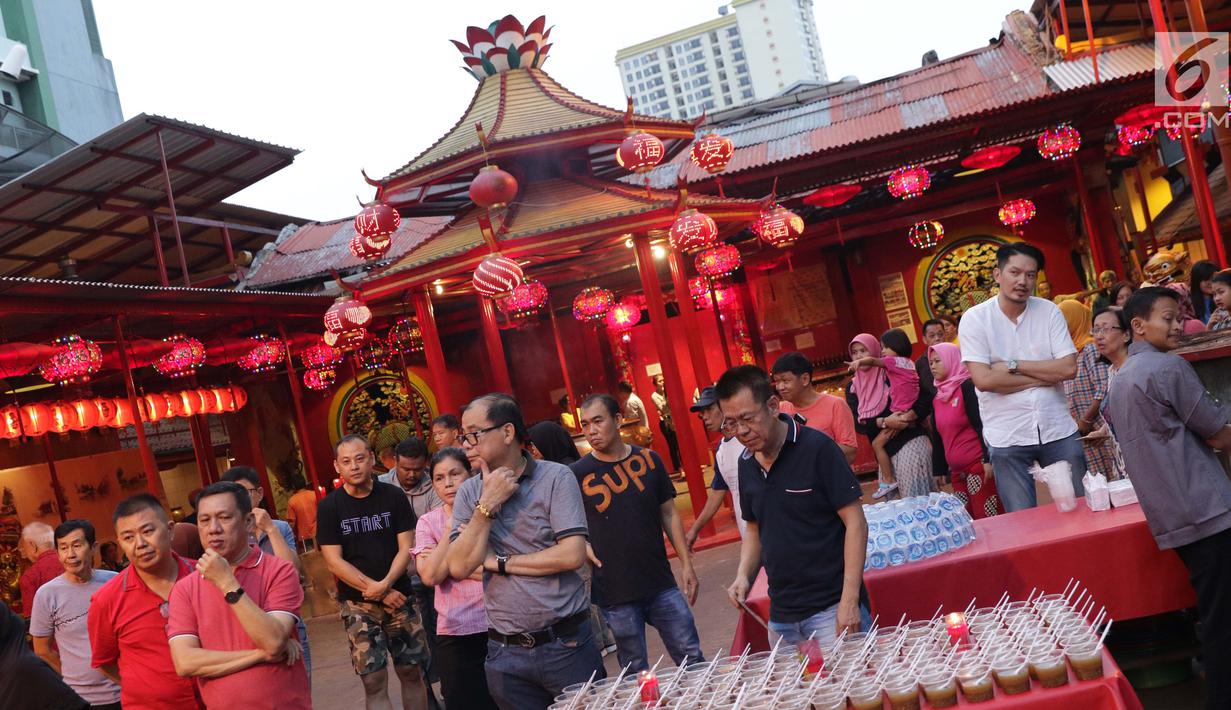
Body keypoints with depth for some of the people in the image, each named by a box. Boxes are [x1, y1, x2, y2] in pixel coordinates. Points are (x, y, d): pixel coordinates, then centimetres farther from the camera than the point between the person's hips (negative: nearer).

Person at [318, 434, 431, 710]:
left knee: (412, 672, 7)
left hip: (398, 596, 1)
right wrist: (378, 591, -12)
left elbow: (406, 548, -2)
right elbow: (333, 560, -7)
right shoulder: (329, 506, -2)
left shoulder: (394, 496, 0)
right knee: (374, 681, -2)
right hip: (357, 604, -1)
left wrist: (385, 584, -19)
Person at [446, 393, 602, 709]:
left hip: (567, 645, -3)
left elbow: (572, 555, -17)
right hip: (506, 654, 3)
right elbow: (459, 568, -7)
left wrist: (499, 562, -10)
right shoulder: (469, 493, 3)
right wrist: (487, 505, -15)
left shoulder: (556, 478, -8)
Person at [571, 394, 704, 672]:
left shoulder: (647, 460, 2)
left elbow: (669, 514, 8)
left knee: (692, 659, 7)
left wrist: (686, 564, 5)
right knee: (636, 673, 6)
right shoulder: (577, 474, -5)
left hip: (661, 584, 2)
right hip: (615, 594, -2)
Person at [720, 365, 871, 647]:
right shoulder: (746, 464, 7)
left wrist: (850, 600, -17)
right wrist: (744, 575, 0)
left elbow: (855, 522, -12)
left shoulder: (816, 448, -12)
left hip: (832, 607, -6)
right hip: (781, 614, 6)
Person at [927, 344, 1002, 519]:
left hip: (979, 465, -7)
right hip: (957, 471, 7)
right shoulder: (937, 398, 14)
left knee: (988, 519, -9)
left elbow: (982, 425, -12)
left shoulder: (967, 387, -6)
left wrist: (988, 460, -19)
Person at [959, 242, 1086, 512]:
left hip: (1058, 430, 2)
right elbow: (983, 379, -16)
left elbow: (1069, 368, -7)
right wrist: (1045, 376, -10)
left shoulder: (1049, 311, 1)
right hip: (1007, 438, -2)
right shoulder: (975, 318, -6)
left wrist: (1013, 365, -12)